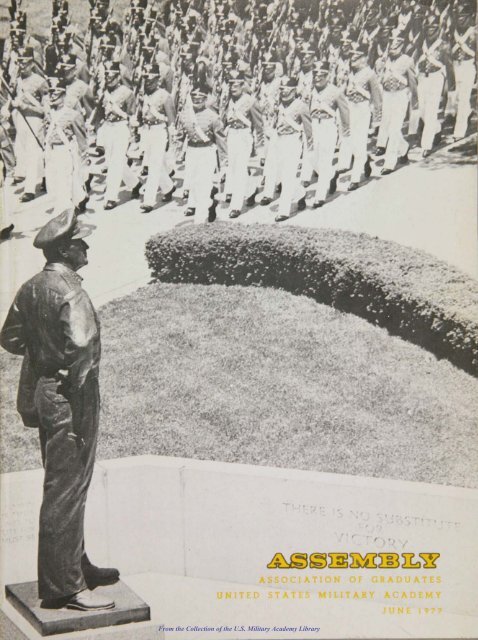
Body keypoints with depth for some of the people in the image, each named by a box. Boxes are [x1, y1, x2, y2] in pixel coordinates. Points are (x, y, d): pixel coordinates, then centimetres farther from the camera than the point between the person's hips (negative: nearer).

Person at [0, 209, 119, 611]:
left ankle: (75, 565, 33)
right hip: (69, 397, -10)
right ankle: (63, 586, 6)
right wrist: (77, 381, -14)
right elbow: (81, 346, -28)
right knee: (67, 490, -2)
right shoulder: (69, 292, -19)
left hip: (42, 393, 10)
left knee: (62, 485, 19)